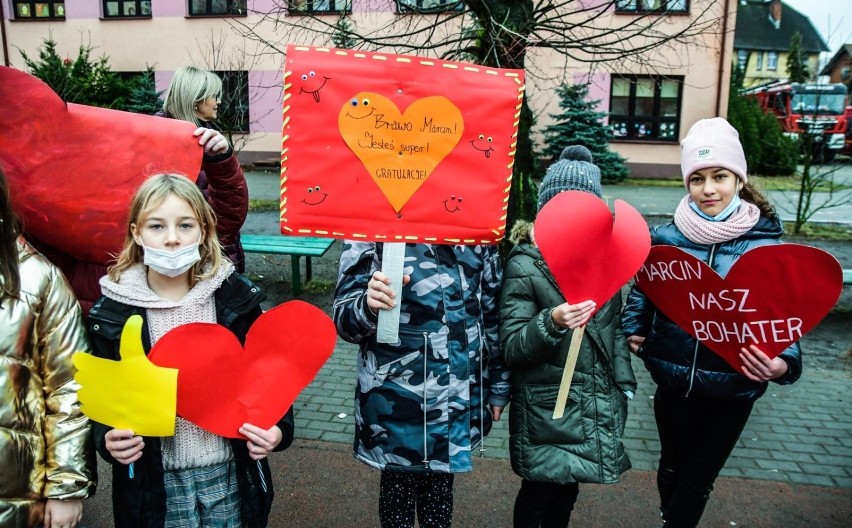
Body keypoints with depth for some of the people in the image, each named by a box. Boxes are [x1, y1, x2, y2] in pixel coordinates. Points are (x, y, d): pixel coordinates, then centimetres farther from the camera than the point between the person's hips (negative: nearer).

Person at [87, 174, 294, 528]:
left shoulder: (236, 296, -6)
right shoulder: (112, 311, -6)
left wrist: (278, 428, -14)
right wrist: (108, 439, -17)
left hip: (230, 474, 0)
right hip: (153, 484, 0)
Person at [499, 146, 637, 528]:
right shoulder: (525, 265, -14)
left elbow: (614, 330, 13)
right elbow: (511, 350, -16)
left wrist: (624, 386, 11)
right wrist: (552, 323, -32)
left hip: (596, 404, 5)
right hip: (545, 407, -5)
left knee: (568, 486, 18)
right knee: (539, 490, 9)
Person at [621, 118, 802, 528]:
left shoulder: (766, 244, -10)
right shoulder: (665, 238, -6)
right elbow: (641, 292, 9)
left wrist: (783, 363, -26)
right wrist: (633, 330, -6)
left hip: (733, 388, -1)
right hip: (674, 380, 1)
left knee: (698, 478, 15)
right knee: (673, 465, 21)